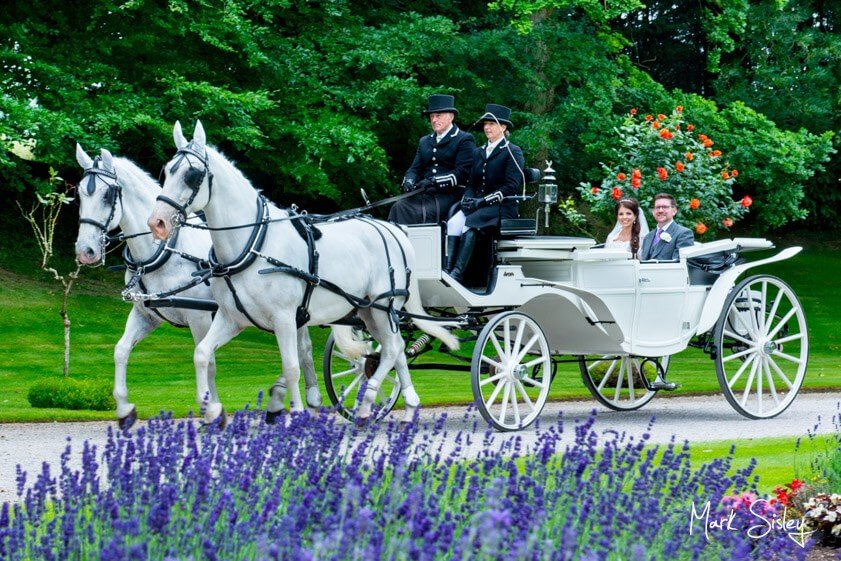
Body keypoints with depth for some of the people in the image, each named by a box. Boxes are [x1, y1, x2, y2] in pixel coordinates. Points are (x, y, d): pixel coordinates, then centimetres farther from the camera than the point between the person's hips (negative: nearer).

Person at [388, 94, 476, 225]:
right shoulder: (424, 141, 25)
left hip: (450, 195, -6)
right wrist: (409, 180, -5)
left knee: (423, 213, -32)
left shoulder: (464, 140, 3)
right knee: (398, 208, -21)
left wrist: (434, 182, -19)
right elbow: (415, 168, 20)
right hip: (425, 194, 6)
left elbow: (463, 172, -9)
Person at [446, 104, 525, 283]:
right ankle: (447, 271, -39)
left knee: (470, 223, -34)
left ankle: (458, 273, -41)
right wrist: (467, 199, -5)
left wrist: (483, 201, -17)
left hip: (502, 207, -5)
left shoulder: (512, 152, 1)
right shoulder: (478, 152, 22)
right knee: (453, 223, -26)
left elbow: (511, 187, -9)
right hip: (477, 206, 5)